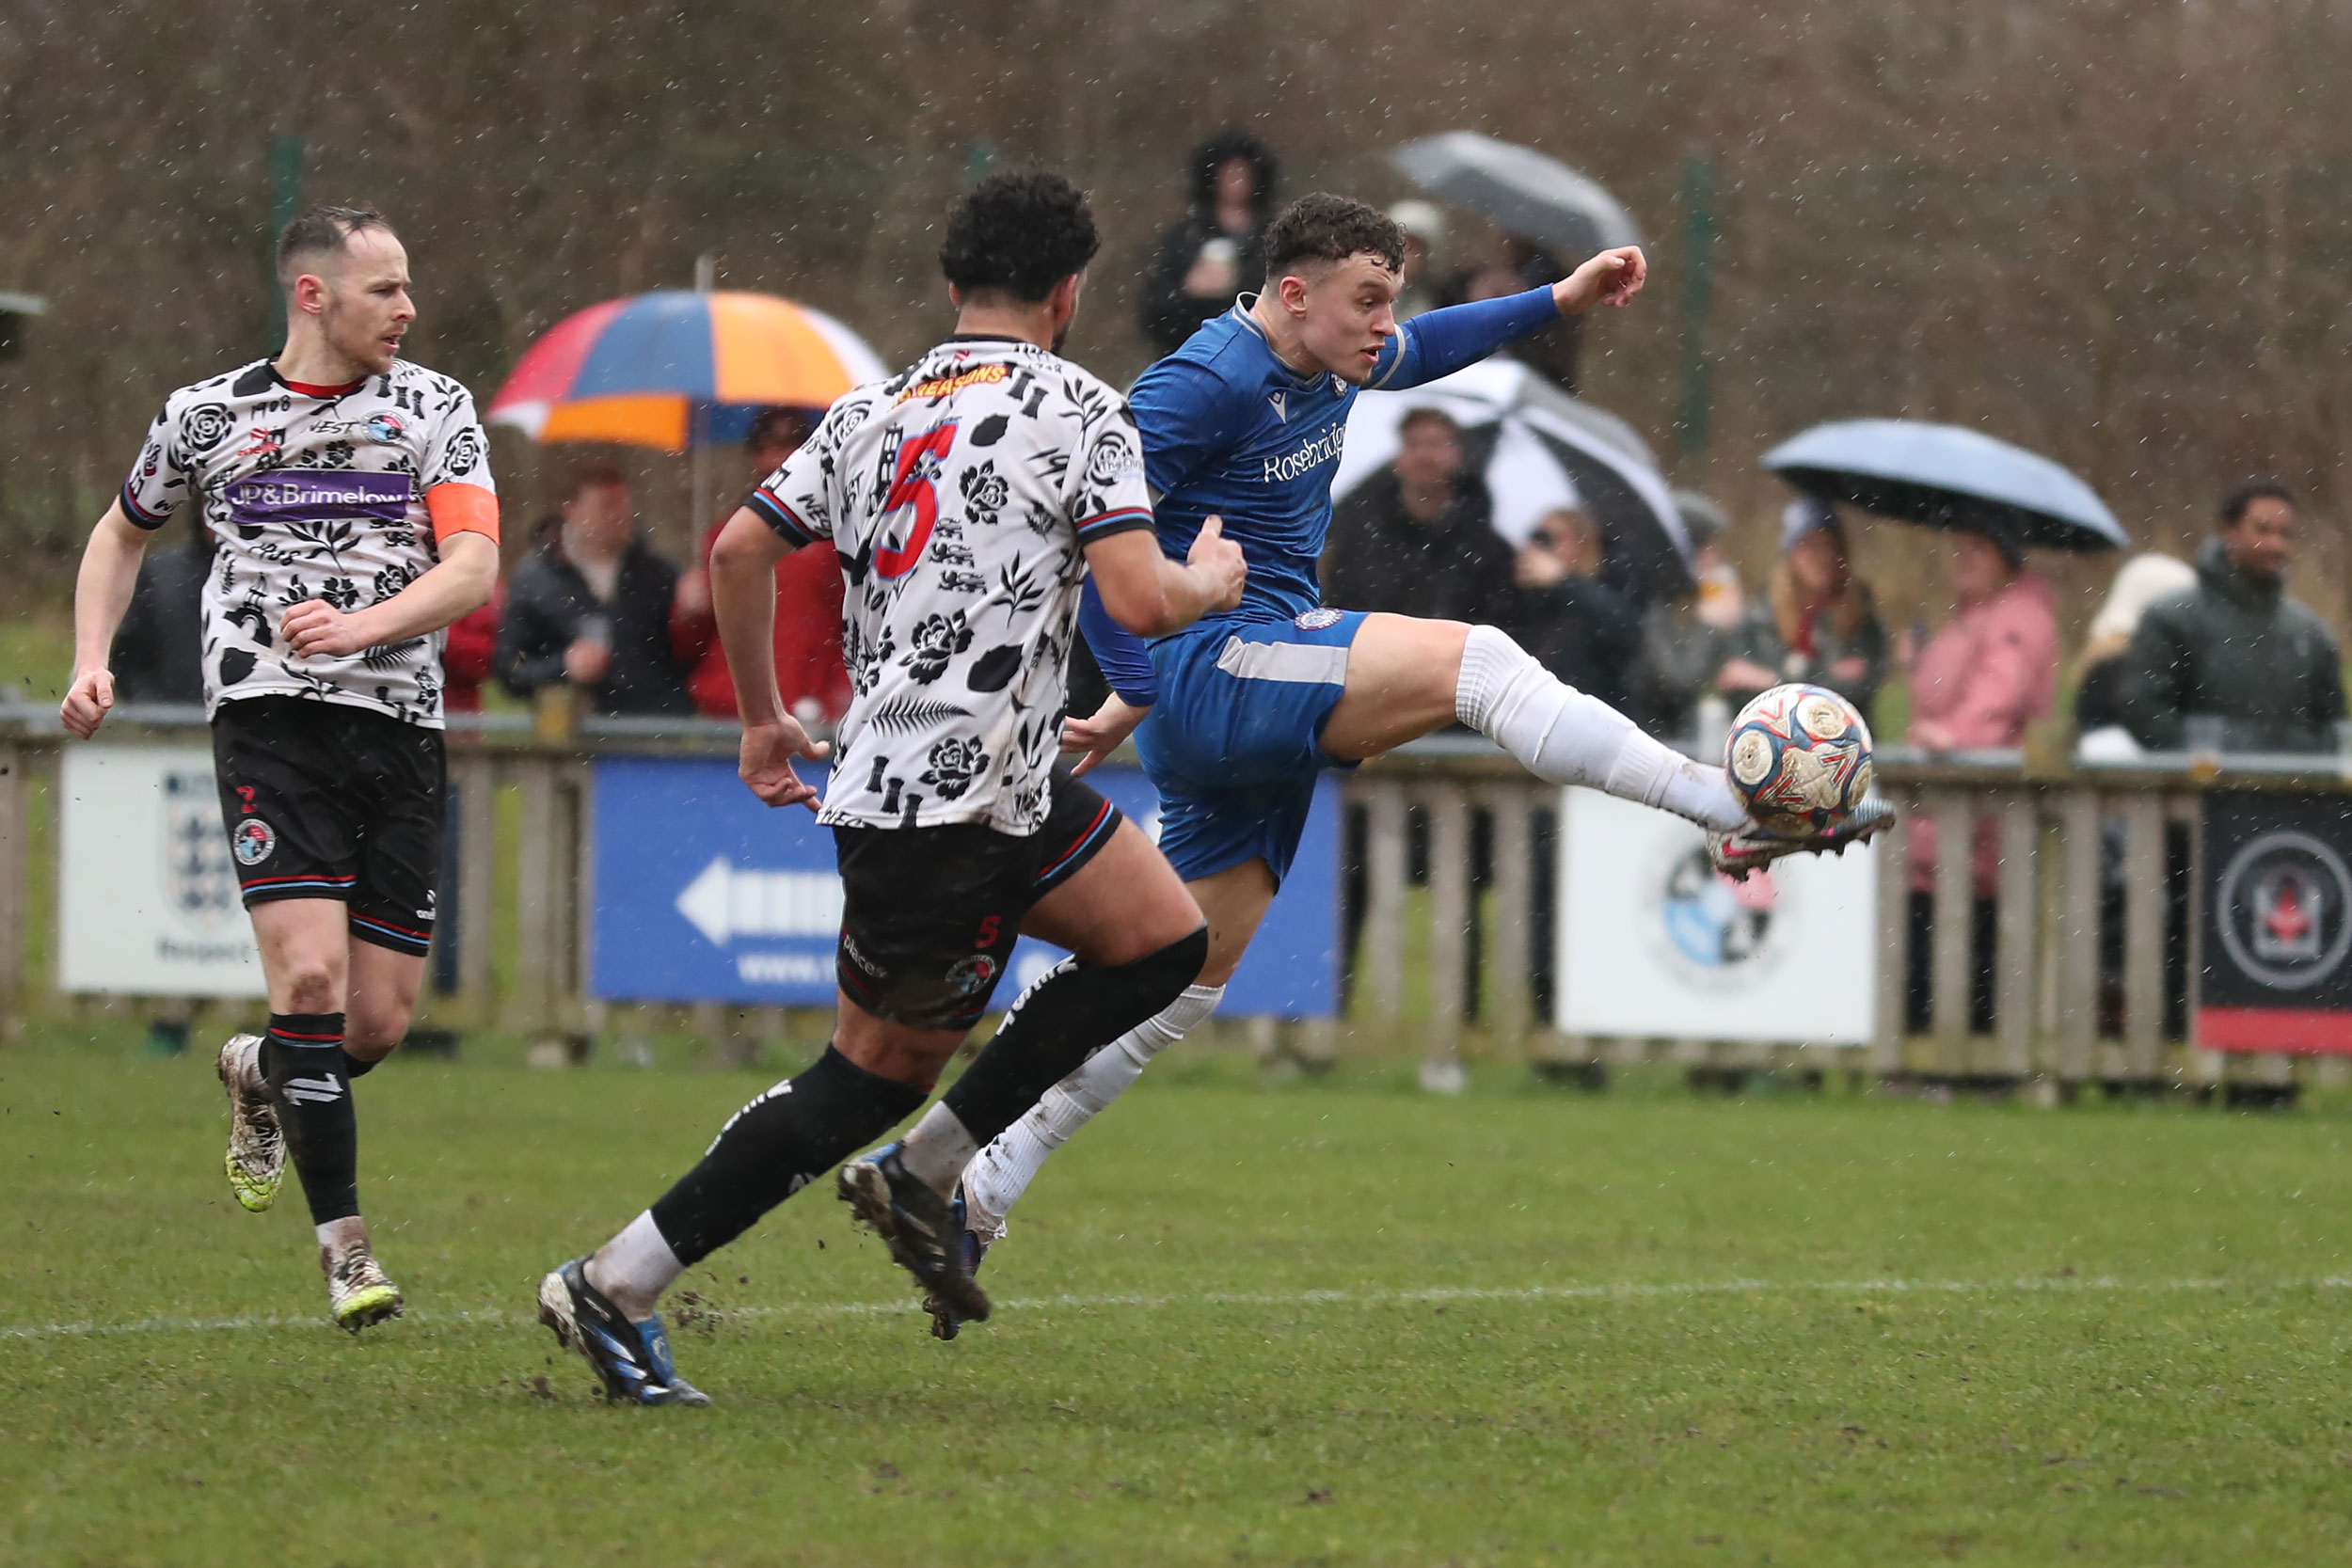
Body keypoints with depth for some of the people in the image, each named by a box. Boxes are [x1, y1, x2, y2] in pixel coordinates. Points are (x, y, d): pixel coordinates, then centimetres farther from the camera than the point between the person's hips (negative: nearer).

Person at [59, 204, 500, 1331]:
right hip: (270, 718, -2)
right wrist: (91, 664, 10)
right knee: (311, 972, -19)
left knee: (379, 1022, 1)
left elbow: (473, 566, -5)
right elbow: (121, 533, 25)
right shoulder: (207, 416, 7)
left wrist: (360, 626, -22)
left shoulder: (434, 407, 7)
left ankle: (257, 1074, 37)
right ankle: (343, 1247, -13)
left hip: (400, 723, 2)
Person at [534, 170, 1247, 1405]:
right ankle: (615, 1290, 0)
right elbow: (1140, 603, -16)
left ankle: (921, 1175, 12)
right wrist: (1209, 584, 6)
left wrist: (761, 718, 18)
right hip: (953, 806, -8)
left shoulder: (873, 411, 12)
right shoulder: (1078, 411, -7)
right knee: (876, 1073, 0)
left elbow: (739, 549, 7)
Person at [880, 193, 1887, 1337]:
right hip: (1214, 669, -10)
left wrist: (1559, 301, 28)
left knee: (1182, 982, 11)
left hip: (1268, 708, 10)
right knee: (1473, 661, -23)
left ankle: (973, 1195, 13)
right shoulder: (1206, 384, -14)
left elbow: (1421, 351, 36)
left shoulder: (1332, 366, 13)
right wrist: (1136, 695, -15)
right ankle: (1738, 814, -30)